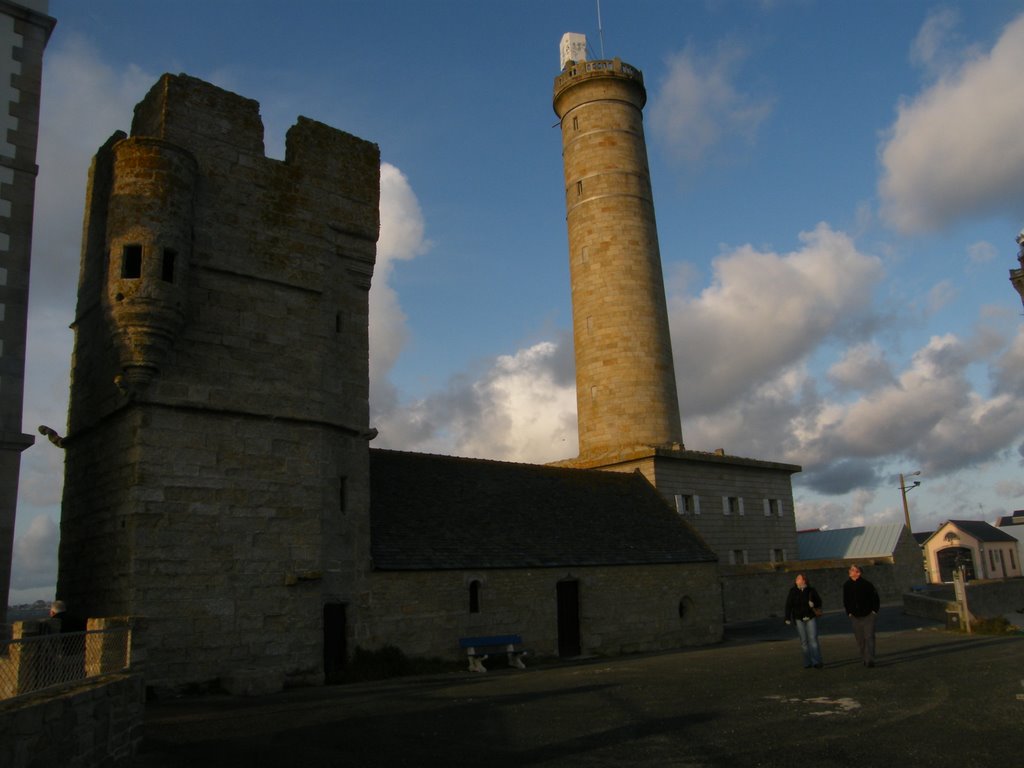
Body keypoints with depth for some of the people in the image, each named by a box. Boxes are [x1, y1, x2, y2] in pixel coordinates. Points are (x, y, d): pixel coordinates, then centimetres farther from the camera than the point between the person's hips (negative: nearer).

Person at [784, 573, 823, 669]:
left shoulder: (811, 590, 0)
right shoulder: (792, 592, 1)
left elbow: (819, 601, 9)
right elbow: (788, 605, 2)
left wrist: (814, 604, -13)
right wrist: (787, 618, -1)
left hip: (811, 618, -1)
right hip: (799, 619, 1)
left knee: (813, 639, -8)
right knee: (804, 641, 5)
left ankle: (816, 662, -7)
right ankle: (807, 663, 12)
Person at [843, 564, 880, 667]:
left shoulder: (866, 583, -9)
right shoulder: (846, 585, 0)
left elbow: (875, 597, -1)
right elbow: (845, 600, 13)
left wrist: (874, 610, -5)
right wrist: (849, 612, 8)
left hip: (868, 615, -3)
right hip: (855, 616, 3)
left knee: (869, 637, -10)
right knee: (860, 639, 9)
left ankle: (870, 660, -10)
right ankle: (864, 658, 22)